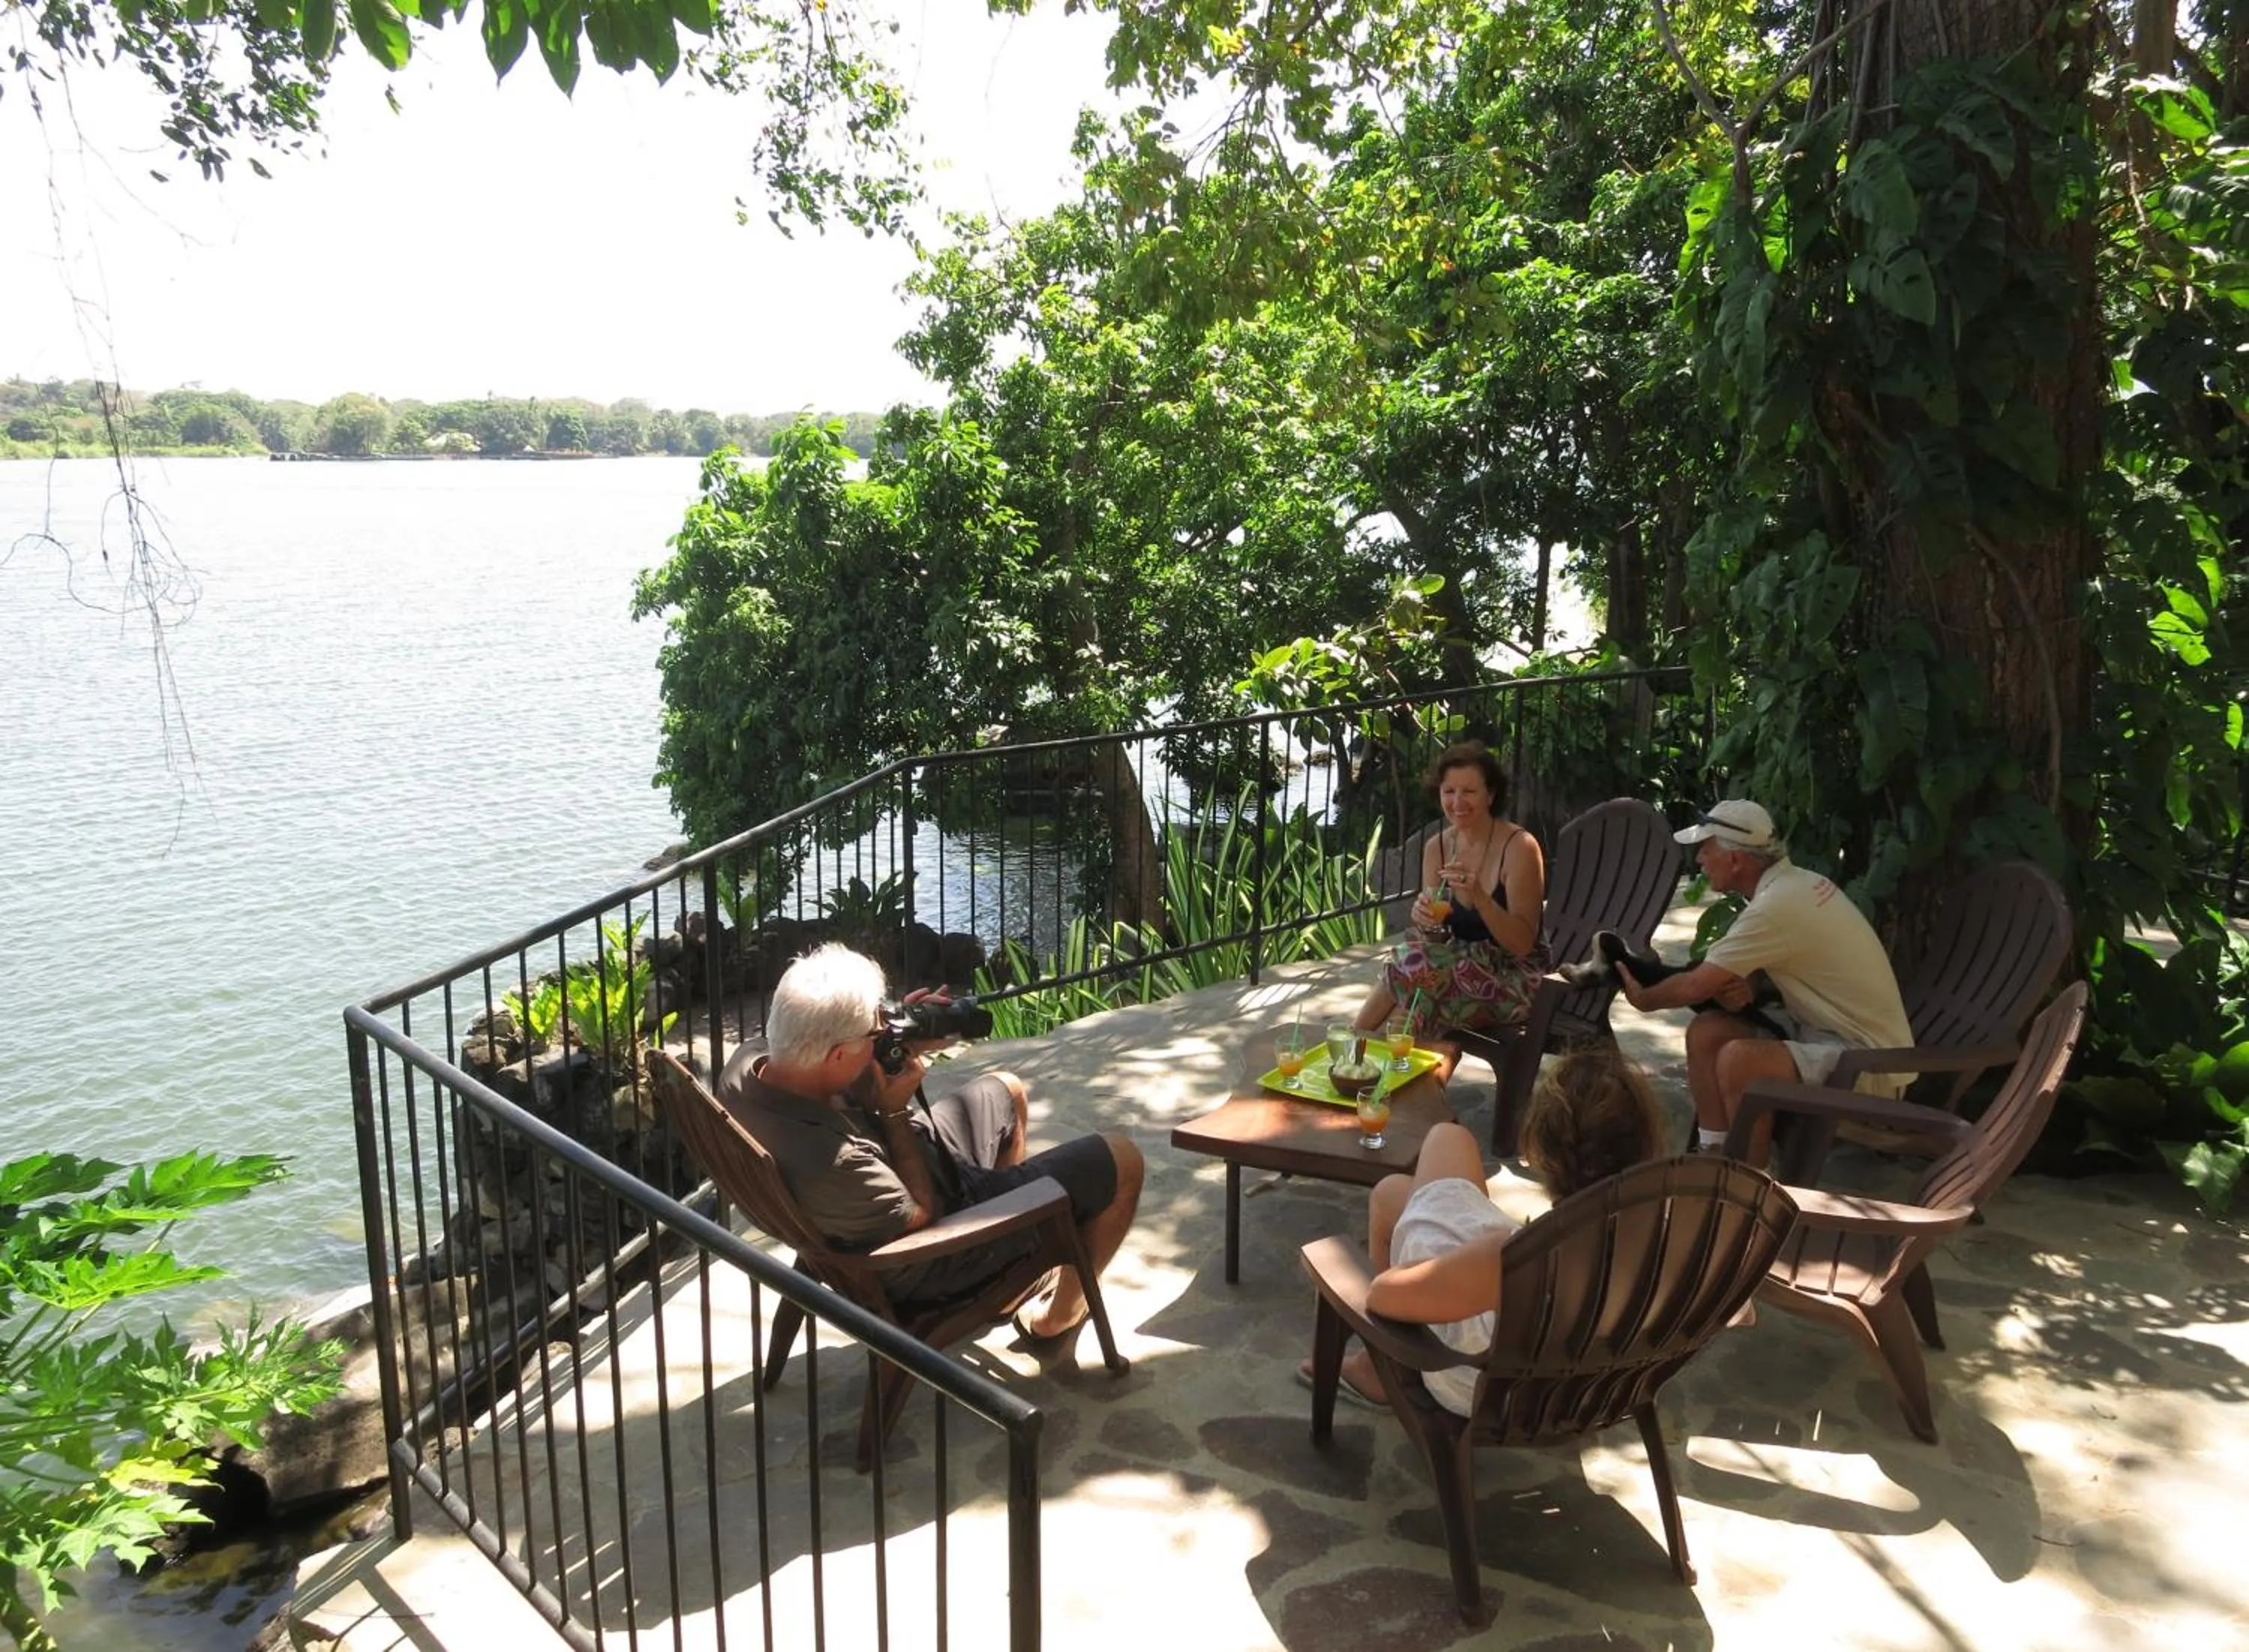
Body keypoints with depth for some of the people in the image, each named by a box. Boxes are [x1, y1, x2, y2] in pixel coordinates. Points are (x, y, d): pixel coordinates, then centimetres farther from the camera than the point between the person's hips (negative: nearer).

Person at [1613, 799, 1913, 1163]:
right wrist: (1747, 988, -3)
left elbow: (1694, 987, -17)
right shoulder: (1801, 883, 5)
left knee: (1738, 1058, -29)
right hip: (1833, 1037, 10)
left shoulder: (1776, 907, -24)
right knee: (1707, 1032, -1)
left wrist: (1642, 998, 3)